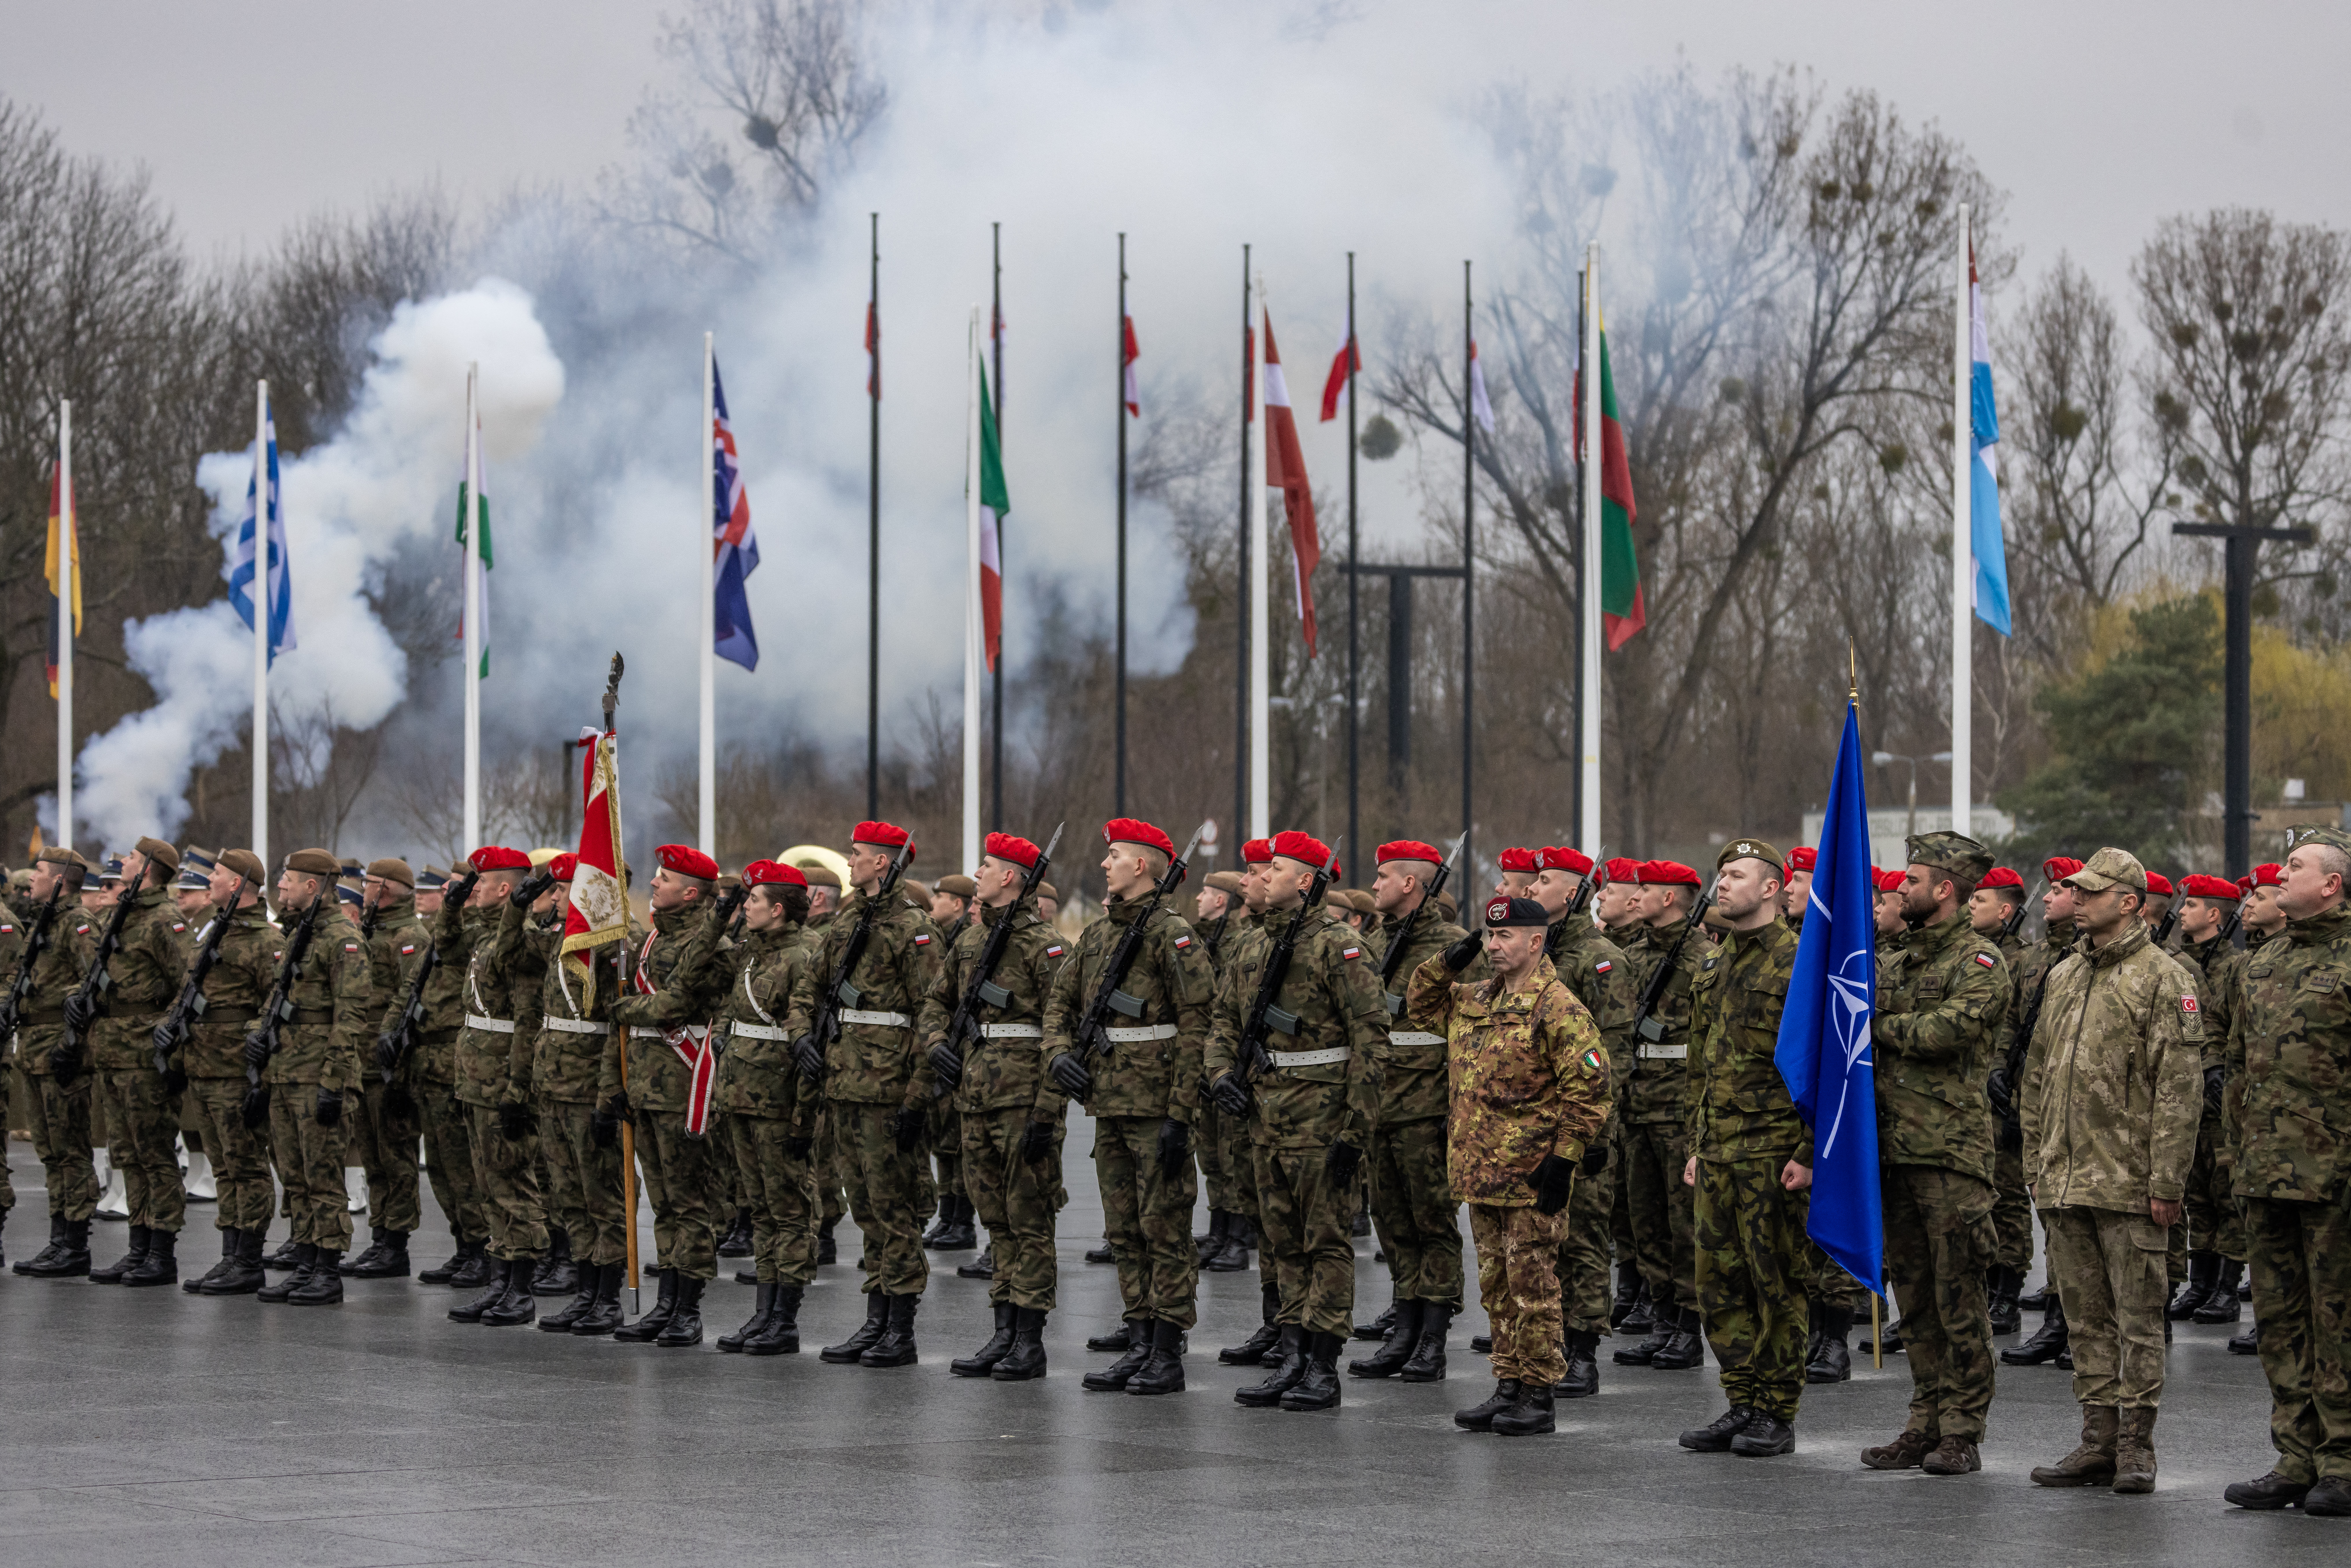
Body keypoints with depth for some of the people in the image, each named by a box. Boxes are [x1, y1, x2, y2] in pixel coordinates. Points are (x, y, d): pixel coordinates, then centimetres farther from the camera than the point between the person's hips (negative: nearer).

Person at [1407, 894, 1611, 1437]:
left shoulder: (1557, 1007, -12)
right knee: (1497, 1287, 13)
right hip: (1480, 1169, 8)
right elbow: (1421, 1004, 29)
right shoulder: (1473, 1000, 12)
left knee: (1532, 1289, -3)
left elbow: (1588, 1091, -13)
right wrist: (1447, 963, 11)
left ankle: (1538, 1397, 3)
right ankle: (1508, 1387, 21)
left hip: (1531, 1179, -8)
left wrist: (1564, 1158, -16)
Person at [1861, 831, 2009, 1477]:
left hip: (1952, 1151, -7)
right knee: (1914, 1297, 10)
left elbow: (1952, 1027, -20)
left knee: (1958, 1298, -5)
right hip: (1894, 1150, 7)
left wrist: (1881, 1026, -8)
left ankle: (1962, 1433, -1)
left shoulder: (1978, 963, -5)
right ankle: (1926, 1424, 15)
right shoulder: (1895, 963, 19)